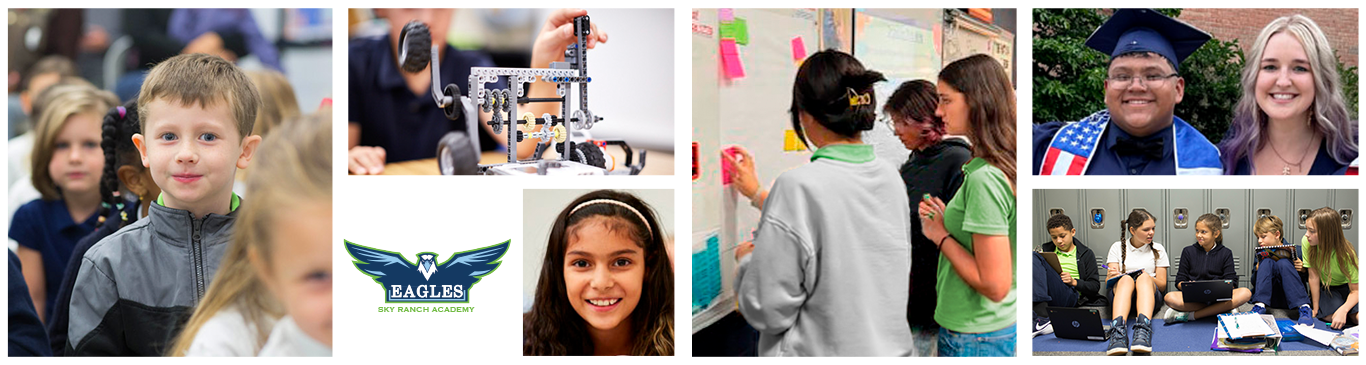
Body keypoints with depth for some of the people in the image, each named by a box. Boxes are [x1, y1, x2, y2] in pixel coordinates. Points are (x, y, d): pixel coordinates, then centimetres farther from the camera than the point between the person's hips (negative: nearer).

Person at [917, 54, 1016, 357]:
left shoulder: (985, 179, -23)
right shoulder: (1005, 167, 5)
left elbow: (995, 285, -25)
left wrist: (941, 236, -14)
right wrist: (947, 220, 5)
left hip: (973, 337, -9)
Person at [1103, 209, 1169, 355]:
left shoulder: (1157, 249, 17)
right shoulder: (1117, 247, 16)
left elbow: (1162, 285, 12)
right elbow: (1108, 283, 9)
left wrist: (1147, 278, -11)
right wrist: (1111, 277, -17)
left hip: (1150, 295, 0)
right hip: (1119, 294, 0)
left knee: (1144, 277, -35)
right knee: (1126, 279, -37)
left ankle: (1143, 330, -61)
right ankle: (1118, 331, -64)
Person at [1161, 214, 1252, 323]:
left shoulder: (1225, 253, 11)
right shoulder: (1188, 251, 12)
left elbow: (1231, 282, 2)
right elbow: (1180, 281, 7)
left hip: (1219, 297, 1)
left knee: (1245, 293, -29)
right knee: (1169, 298, -31)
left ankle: (1191, 316, -32)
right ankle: (1222, 309, -30)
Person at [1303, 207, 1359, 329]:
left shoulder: (1346, 253, -27)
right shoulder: (1307, 243, -22)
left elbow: (1355, 290, -21)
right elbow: (1314, 276, -15)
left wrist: (1343, 310, -39)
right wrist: (1316, 308, -12)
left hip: (1346, 287, -1)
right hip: (1323, 287, 1)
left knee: (1358, 317, -27)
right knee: (1331, 316, -30)